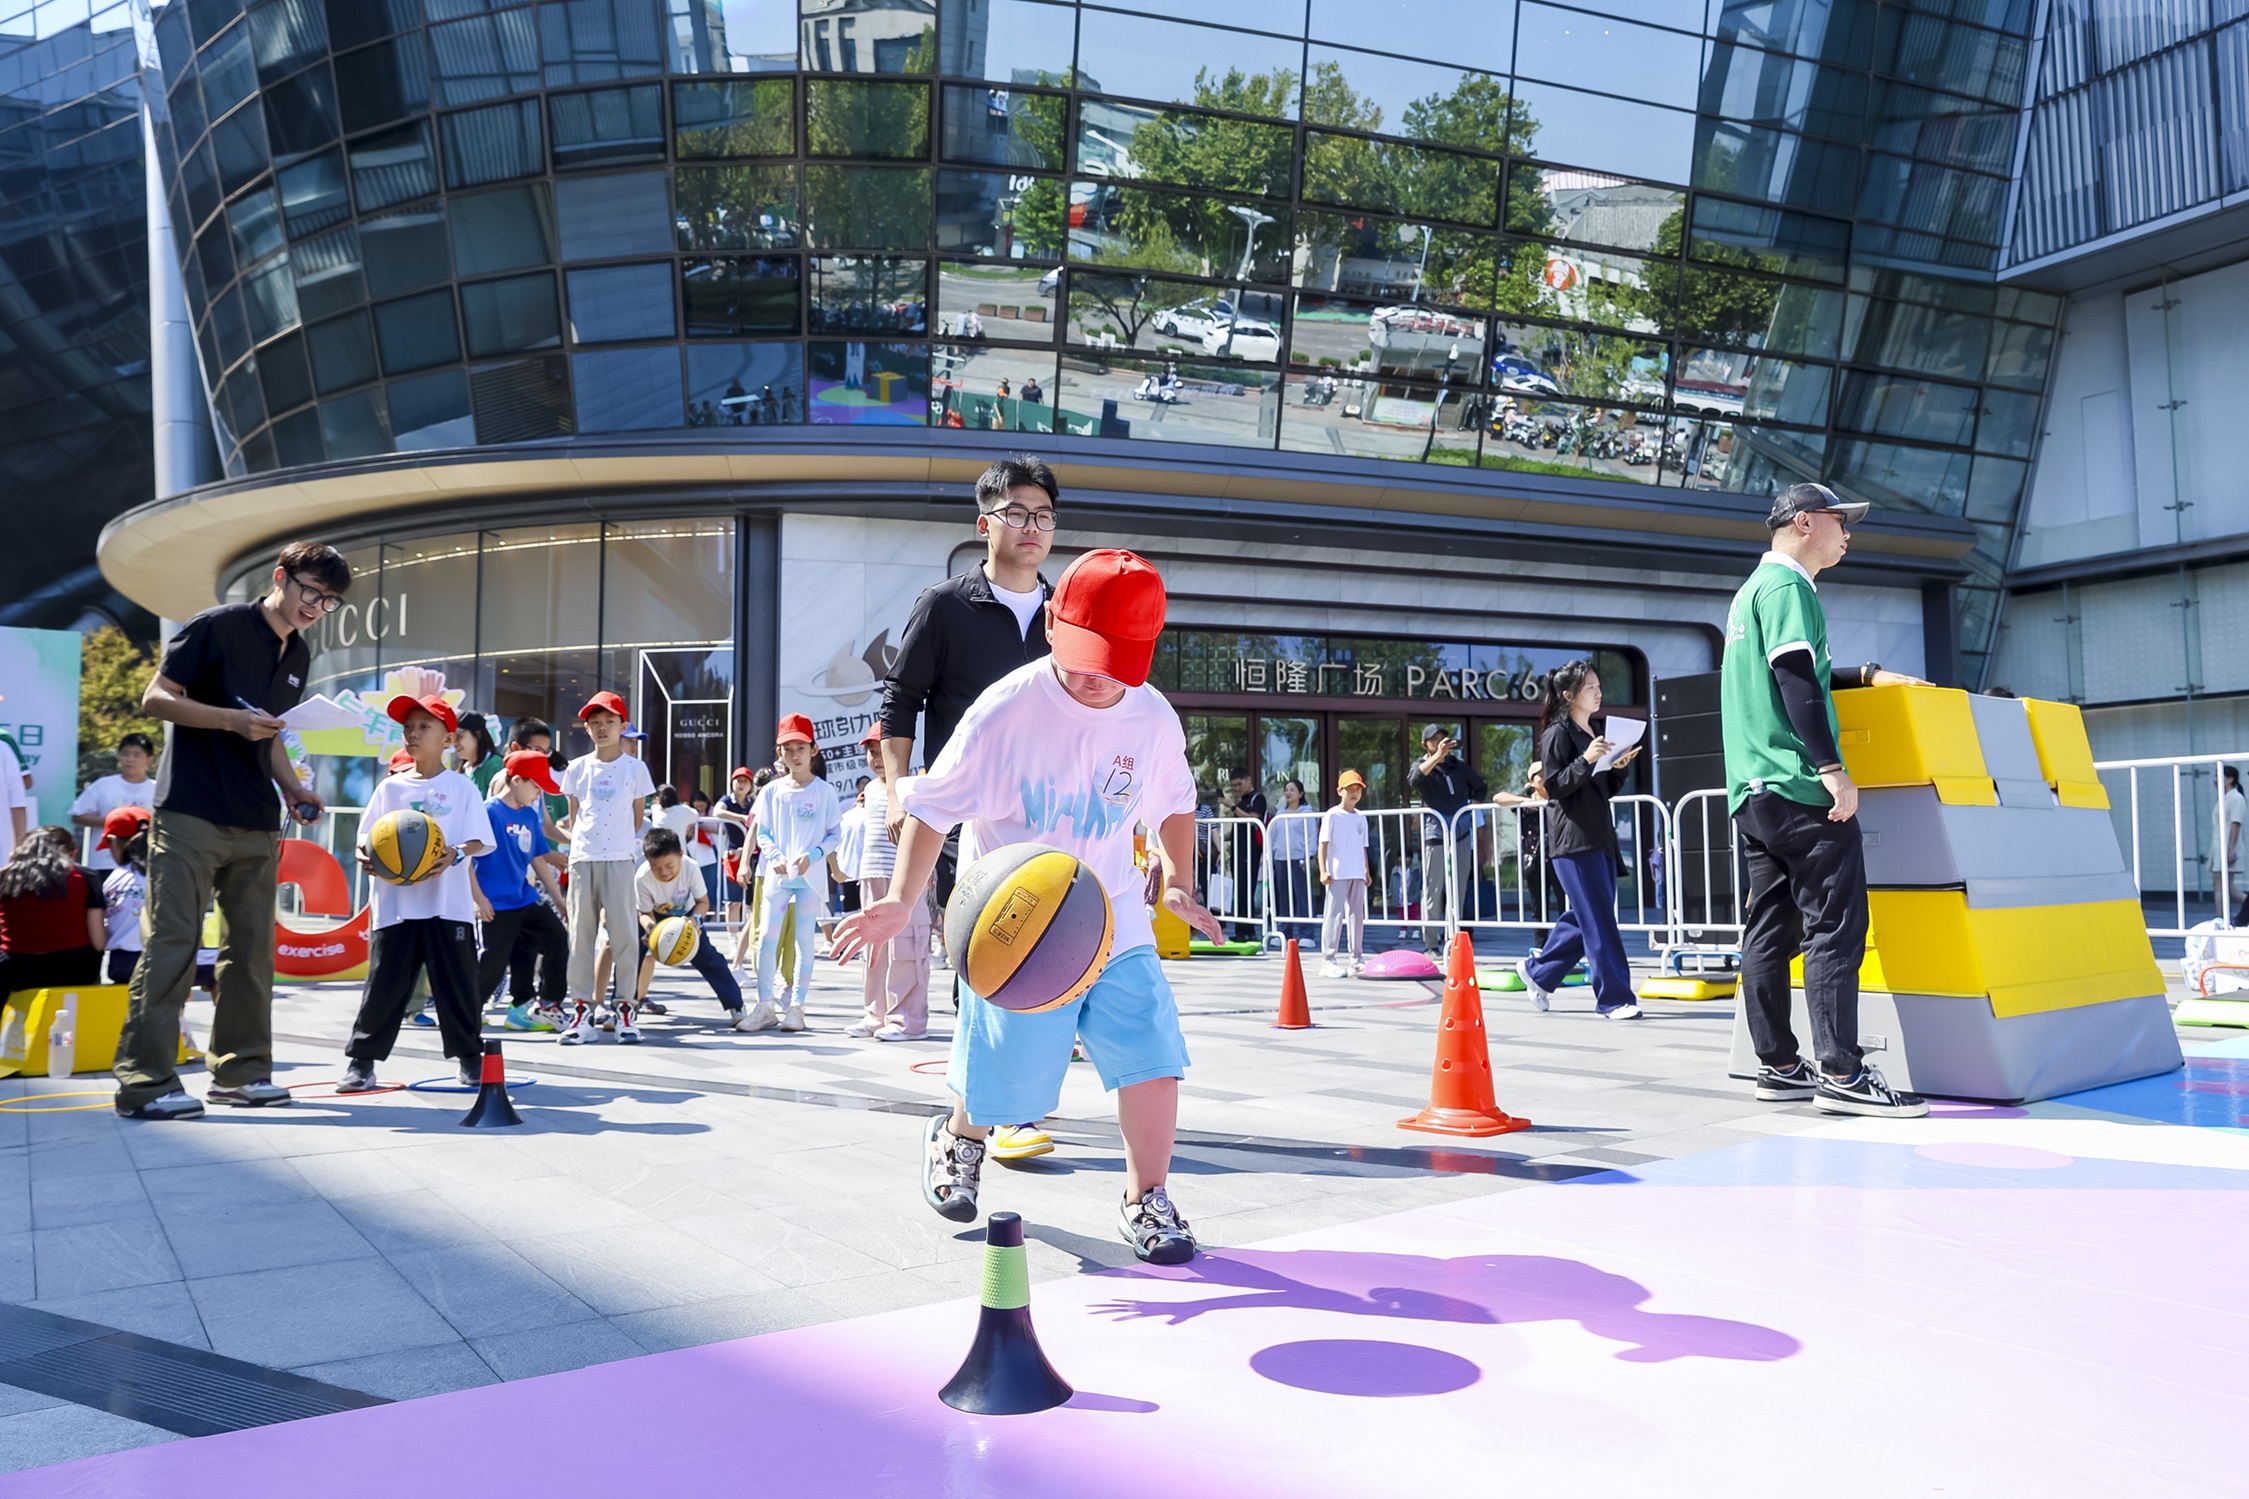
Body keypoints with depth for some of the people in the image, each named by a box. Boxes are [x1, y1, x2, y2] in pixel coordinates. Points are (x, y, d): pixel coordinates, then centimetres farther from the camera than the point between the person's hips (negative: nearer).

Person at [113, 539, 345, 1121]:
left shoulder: (298, 657, 16)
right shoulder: (218, 627, -6)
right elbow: (155, 698, -8)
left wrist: (292, 787, 10)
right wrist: (232, 719, -19)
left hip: (257, 826, 7)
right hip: (191, 813, -7)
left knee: (253, 947, 8)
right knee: (172, 943, -8)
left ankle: (240, 1069, 16)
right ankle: (145, 1080, -5)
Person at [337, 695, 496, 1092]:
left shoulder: (461, 787, 4)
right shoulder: (390, 787, 11)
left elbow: (477, 840, -2)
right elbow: (366, 837, 9)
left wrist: (455, 854, -22)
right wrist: (365, 856, -13)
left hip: (448, 904, -2)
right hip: (395, 904, 2)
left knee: (458, 983, 3)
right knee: (384, 982, 2)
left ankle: (470, 1058, 16)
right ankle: (361, 1061, 11)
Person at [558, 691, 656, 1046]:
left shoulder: (635, 768, 3)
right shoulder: (577, 768, 10)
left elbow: (639, 815, 10)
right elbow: (574, 815, 16)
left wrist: (625, 840, 9)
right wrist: (577, 840, 8)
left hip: (619, 859, -2)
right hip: (582, 859, 3)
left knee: (623, 932, -4)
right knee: (580, 933, 2)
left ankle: (625, 1008, 3)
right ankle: (582, 1009, 6)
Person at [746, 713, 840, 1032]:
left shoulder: (824, 791, 0)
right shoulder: (771, 791, 5)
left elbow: (835, 833, 1)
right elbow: (762, 832, 8)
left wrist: (812, 855, -14)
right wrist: (776, 857, -10)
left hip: (811, 875, -2)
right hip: (777, 874, 2)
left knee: (804, 940, 2)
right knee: (766, 938, -4)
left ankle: (796, 1006, 8)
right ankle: (765, 1006, 3)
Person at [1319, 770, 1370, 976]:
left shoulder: (1361, 817, 15)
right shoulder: (1332, 815, -2)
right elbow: (1323, 844, -7)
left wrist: (1366, 870, 14)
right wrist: (1323, 870, -15)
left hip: (1357, 874, 6)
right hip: (1337, 874, -6)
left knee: (1357, 915, 9)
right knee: (1335, 915, -8)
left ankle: (1357, 959, 16)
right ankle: (1328, 961, -6)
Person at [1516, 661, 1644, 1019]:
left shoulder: (1595, 733, 18)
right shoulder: (1557, 734, -6)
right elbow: (1554, 788, -12)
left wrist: (1619, 767, 2)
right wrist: (1586, 759, -23)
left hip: (1600, 837, 9)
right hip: (1572, 840, -9)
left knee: (1585, 917, 10)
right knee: (1599, 921, -9)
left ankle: (1537, 970, 25)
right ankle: (1614, 998, -6)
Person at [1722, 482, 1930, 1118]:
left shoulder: (1751, 590, 23)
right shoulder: (1787, 586, -7)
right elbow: (1796, 682, -17)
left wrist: (1867, 675, 28)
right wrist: (1832, 768, -19)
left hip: (1752, 791, 10)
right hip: (1799, 788, -10)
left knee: (1770, 928, 8)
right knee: (1835, 925, -9)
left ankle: (1777, 1065, 12)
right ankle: (1841, 1072, -10)